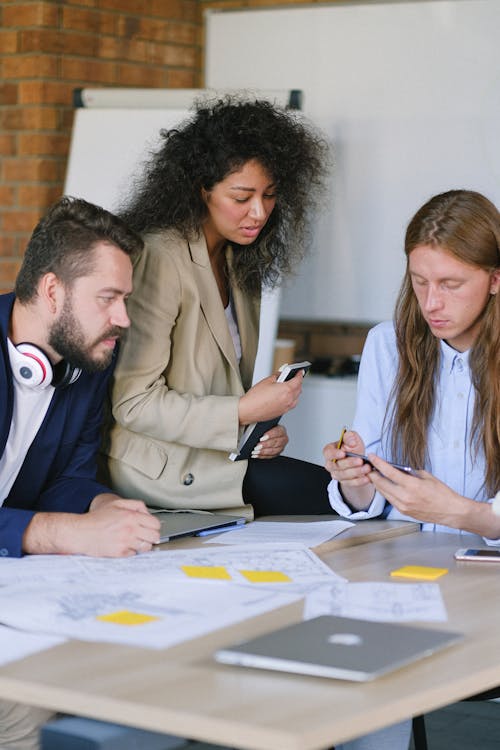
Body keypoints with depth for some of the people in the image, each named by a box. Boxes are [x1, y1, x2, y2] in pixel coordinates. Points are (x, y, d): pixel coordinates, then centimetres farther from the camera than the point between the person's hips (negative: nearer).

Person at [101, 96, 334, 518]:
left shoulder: (240, 263, 12)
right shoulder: (159, 260, -16)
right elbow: (133, 403, -18)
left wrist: (263, 428, 0)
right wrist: (243, 412, -21)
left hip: (221, 449, 8)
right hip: (160, 467, -8)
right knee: (323, 494, -22)